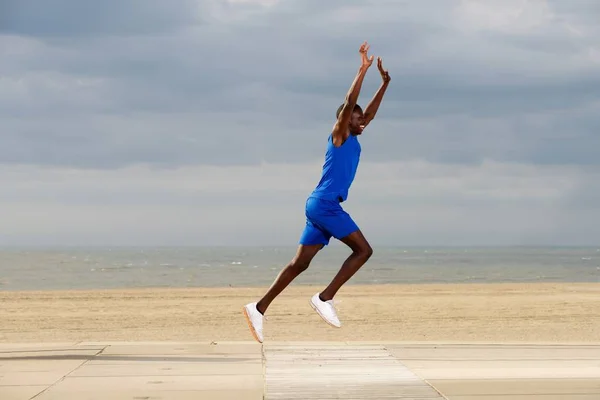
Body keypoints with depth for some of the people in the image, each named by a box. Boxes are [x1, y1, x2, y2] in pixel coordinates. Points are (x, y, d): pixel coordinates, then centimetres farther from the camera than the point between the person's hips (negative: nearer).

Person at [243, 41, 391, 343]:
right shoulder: (338, 134, -2)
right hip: (324, 203, -9)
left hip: (321, 205, 9)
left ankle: (259, 307, -2)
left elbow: (369, 113, 30)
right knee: (363, 250, -8)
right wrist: (363, 69, -15)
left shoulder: (351, 140, 21)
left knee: (300, 262, 3)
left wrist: (384, 83, 28)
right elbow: (349, 103, -14)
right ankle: (325, 298, -11)